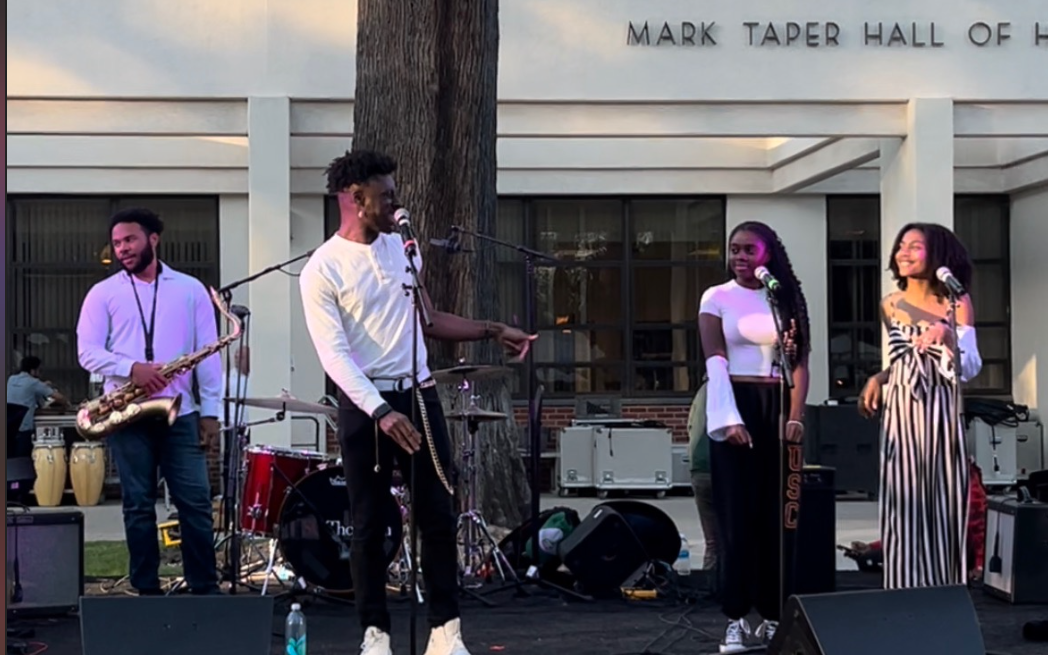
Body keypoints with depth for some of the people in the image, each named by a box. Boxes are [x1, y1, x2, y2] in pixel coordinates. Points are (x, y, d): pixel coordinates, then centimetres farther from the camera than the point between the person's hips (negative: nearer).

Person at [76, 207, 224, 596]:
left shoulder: (190, 289, 9)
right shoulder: (103, 293, 6)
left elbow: (208, 353, 6)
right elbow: (87, 352, -1)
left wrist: (210, 410, 0)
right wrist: (131, 369, -19)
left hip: (181, 412, 0)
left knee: (195, 502, -1)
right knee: (138, 505, 3)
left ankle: (205, 588, 5)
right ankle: (147, 590, 9)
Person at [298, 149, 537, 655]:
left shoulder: (403, 248, 9)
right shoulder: (321, 270, -10)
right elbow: (335, 354, -18)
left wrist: (490, 331, 13)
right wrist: (380, 412, -28)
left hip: (419, 395, 5)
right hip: (364, 405, -5)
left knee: (438, 517, 3)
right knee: (370, 524, 2)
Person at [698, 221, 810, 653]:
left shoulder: (785, 300, 10)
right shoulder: (717, 298, 3)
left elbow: (798, 364, 6)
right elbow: (716, 364, -5)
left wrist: (795, 416, -6)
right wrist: (728, 419, -16)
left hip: (778, 409, 3)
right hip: (735, 407, -3)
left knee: (777, 513, 3)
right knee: (738, 514, -3)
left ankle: (774, 614, 8)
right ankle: (736, 618, -2)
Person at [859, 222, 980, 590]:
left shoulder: (956, 304, -1)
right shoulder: (890, 305, 9)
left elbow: (969, 370, -8)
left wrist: (947, 333, -23)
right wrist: (877, 379, 3)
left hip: (939, 413, -3)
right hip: (900, 414, 3)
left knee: (943, 506, -1)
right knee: (905, 508, 0)